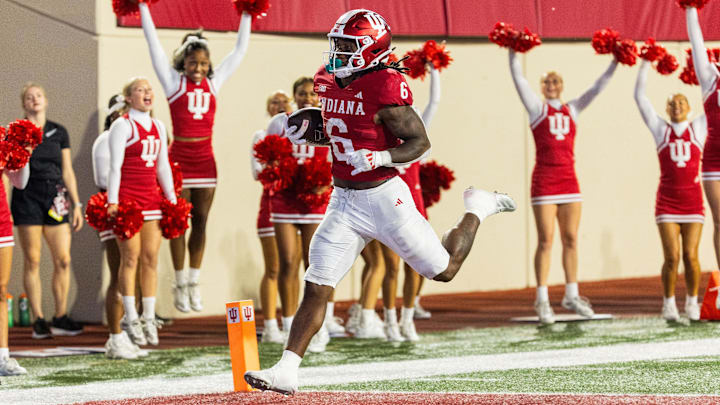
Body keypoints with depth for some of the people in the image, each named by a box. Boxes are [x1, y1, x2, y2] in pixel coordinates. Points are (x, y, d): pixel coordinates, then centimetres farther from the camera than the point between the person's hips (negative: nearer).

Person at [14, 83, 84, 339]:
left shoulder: (58, 132, 12)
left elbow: (67, 172, 14)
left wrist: (76, 204, 10)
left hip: (55, 196, 3)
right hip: (27, 196, -3)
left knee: (63, 260, -4)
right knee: (32, 260, -3)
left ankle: (61, 318, 4)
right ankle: (38, 320, 0)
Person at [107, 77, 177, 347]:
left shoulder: (158, 127, 16)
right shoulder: (123, 126, -3)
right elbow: (115, 165, -8)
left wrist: (172, 199, 14)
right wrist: (112, 201, -15)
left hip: (152, 200, 6)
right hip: (127, 199, -6)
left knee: (151, 257, 3)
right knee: (130, 258, -6)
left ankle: (149, 318, 7)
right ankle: (130, 318, -1)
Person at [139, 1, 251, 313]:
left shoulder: (214, 83, 8)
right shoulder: (174, 82, 0)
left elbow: (239, 50, 15)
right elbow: (154, 45, -1)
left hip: (205, 159, 3)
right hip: (179, 158, -3)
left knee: (200, 222, 7)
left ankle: (194, 283, 14)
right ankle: (180, 284, 8)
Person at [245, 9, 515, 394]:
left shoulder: (385, 87, -19)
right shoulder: (330, 81, 5)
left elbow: (419, 143, -16)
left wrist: (379, 157, -31)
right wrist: (309, 131, 7)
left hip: (382, 196, -6)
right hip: (343, 200, 6)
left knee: (444, 270, 10)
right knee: (316, 288, -3)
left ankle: (477, 209, 35)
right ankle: (286, 371, -4)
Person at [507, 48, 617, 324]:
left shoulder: (572, 110, 14)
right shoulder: (537, 108, 5)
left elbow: (597, 88, 13)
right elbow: (519, 80, -4)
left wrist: (615, 63, 6)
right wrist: (513, 55, -15)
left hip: (568, 179, 4)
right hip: (544, 181, -4)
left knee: (571, 239, 7)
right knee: (545, 241, -6)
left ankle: (571, 296, 17)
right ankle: (542, 301, -2)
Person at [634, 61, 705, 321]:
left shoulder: (698, 129, 8)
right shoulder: (661, 130, 8)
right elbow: (640, 97, 7)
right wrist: (645, 65, 6)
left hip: (693, 200, 0)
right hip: (667, 201, 0)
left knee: (690, 255, -4)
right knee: (671, 257, -7)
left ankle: (692, 302, 11)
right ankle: (669, 303, 6)